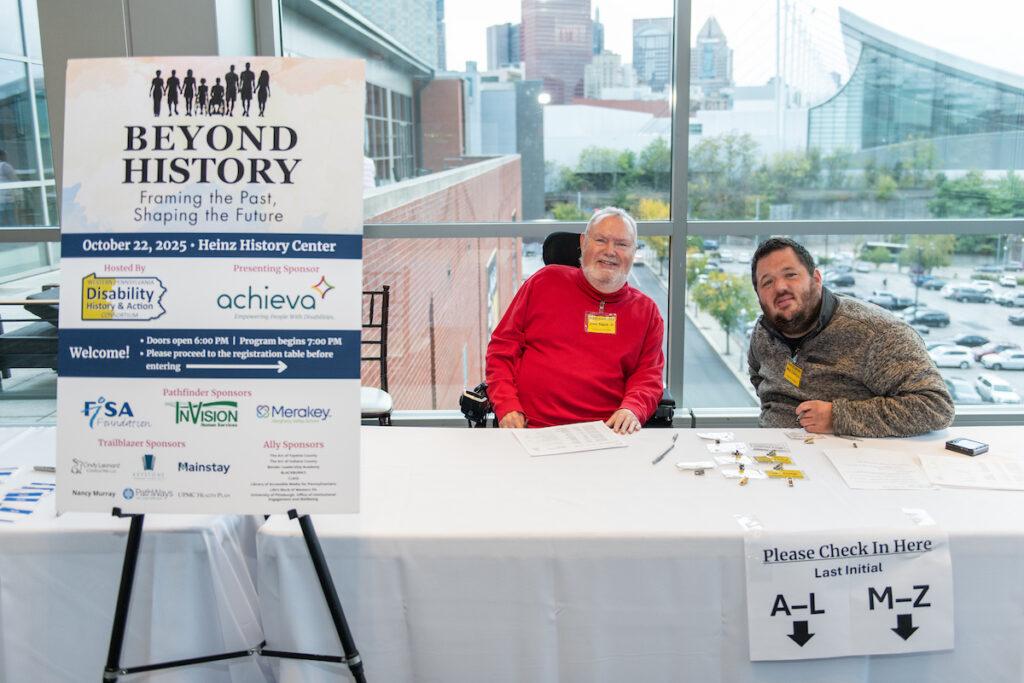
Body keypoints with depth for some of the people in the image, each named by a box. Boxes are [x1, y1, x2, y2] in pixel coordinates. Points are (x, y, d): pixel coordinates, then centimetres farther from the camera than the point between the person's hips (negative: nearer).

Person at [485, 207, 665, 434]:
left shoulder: (646, 311, 18)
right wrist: (507, 405, -3)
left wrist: (632, 409, -10)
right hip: (530, 427, -1)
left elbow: (648, 375, 13)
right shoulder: (545, 282, 13)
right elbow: (503, 347, 12)